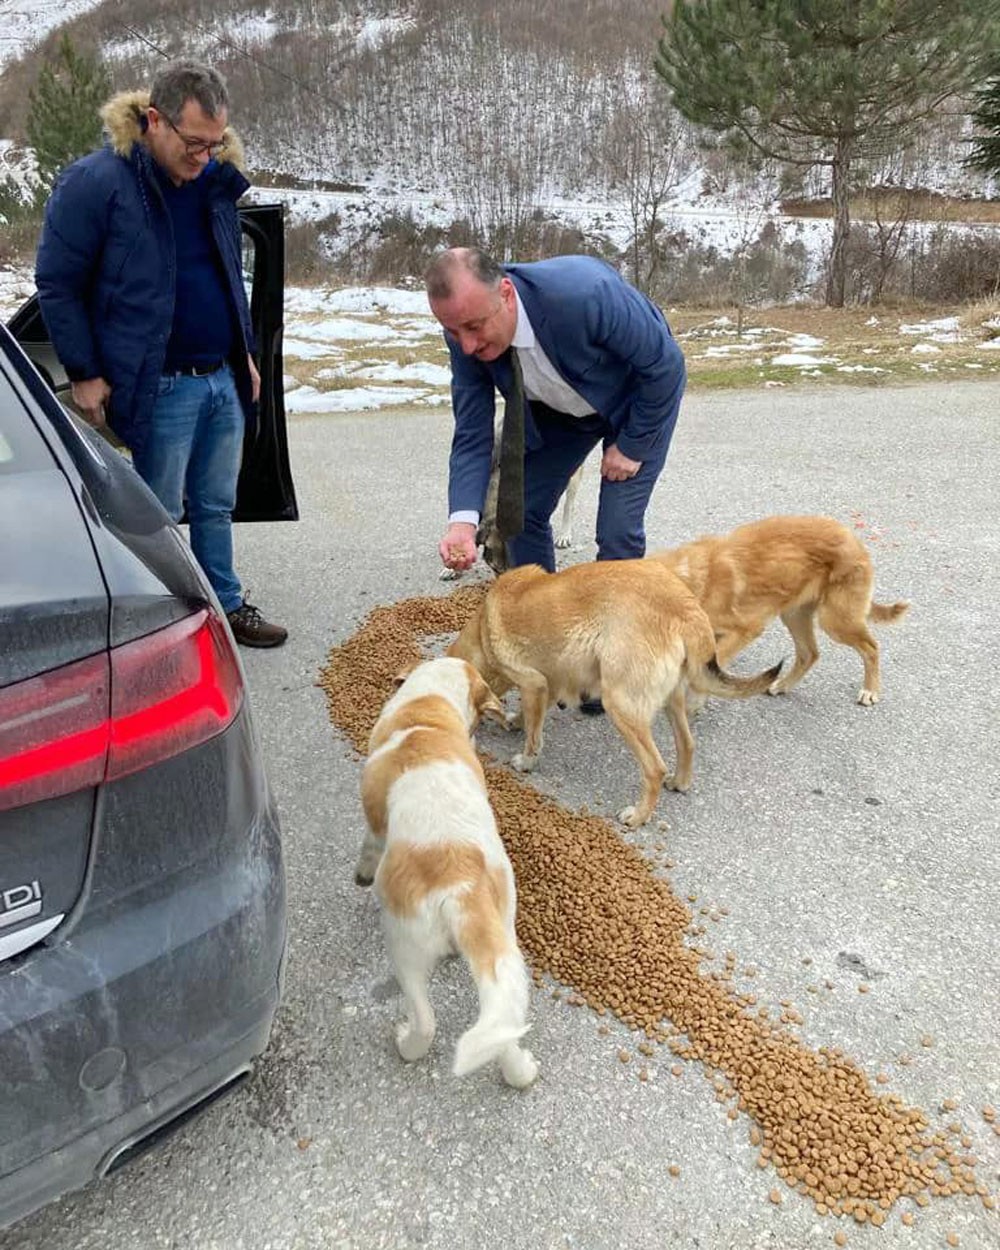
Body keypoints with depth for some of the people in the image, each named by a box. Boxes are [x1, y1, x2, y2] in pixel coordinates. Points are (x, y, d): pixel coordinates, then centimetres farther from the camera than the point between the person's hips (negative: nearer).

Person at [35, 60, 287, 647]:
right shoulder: (95, 182, -11)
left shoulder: (215, 180, 10)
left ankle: (227, 603, 30)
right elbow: (56, 285, -8)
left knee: (216, 507, 16)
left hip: (223, 379, 6)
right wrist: (85, 373, -10)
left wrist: (245, 353, 19)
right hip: (159, 388, -6)